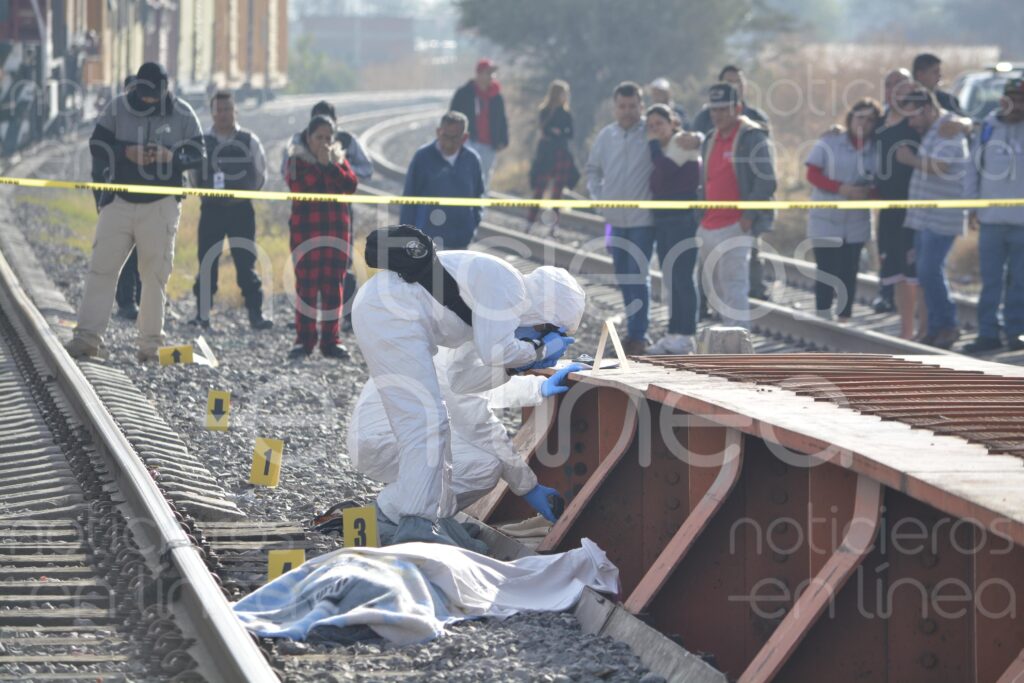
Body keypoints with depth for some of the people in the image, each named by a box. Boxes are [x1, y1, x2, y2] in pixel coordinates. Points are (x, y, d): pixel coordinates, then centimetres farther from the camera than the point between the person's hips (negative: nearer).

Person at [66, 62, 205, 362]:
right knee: (101, 267, -4)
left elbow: (198, 155, 2)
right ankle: (88, 335, -5)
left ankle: (151, 343, 6)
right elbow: (97, 145, 0)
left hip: (160, 205, -1)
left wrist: (173, 157, -19)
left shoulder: (182, 114, 0)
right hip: (120, 201, 1)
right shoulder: (118, 108, 1)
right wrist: (125, 152, -18)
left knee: (155, 274, 1)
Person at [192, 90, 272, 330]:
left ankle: (255, 314, -2)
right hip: (211, 209, 1)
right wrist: (204, 191, -4)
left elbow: (260, 174, 9)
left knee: (246, 263, -3)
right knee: (207, 262, 2)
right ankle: (202, 313, 10)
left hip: (241, 209, -1)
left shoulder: (249, 141, 3)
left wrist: (247, 192, 0)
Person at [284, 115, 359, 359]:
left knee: (333, 284, 2)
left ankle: (331, 341, 6)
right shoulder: (297, 160, 4)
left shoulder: (339, 159, 14)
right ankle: (304, 340, -4)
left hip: (336, 229, 3)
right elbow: (299, 188, -12)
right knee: (306, 284, -6)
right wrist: (320, 165, -10)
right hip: (306, 229, -3)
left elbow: (350, 185, -3)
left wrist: (330, 165, -11)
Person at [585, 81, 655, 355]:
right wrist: (596, 195, 5)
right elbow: (593, 169, 19)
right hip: (616, 217, 6)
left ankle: (637, 335, -5)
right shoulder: (606, 136, 8)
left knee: (637, 276, -9)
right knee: (623, 277, 12)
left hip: (643, 218, -6)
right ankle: (637, 330, 22)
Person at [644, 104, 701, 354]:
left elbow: (665, 170, -23)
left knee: (682, 277, -8)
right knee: (671, 279, 11)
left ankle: (686, 336, -5)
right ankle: (673, 334, 15)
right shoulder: (662, 148, 18)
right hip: (664, 221, 9)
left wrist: (653, 143, -13)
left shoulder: (683, 142, -9)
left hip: (683, 219, -9)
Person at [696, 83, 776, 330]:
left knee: (733, 290, -13)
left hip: (736, 227, -9)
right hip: (709, 228, 9)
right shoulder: (710, 141, 17)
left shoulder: (753, 138, -8)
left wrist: (749, 216, -19)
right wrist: (699, 217, 15)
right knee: (713, 288, 13)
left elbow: (766, 182, -15)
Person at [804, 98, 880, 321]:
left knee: (848, 273, 4)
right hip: (825, 221, -2)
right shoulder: (829, 143, -5)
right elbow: (812, 174, -8)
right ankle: (823, 318, 4)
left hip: (856, 224, 2)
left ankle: (844, 319, 10)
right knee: (826, 272, -2)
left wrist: (869, 192, -19)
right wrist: (842, 189, -20)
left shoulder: (875, 150, 1)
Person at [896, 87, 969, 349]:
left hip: (941, 217, -10)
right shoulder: (929, 130, 17)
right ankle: (936, 328, 16)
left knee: (929, 271, -13)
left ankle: (948, 326, -4)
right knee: (928, 273, 11)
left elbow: (941, 165, -26)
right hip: (925, 216, 10)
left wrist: (911, 159, -13)